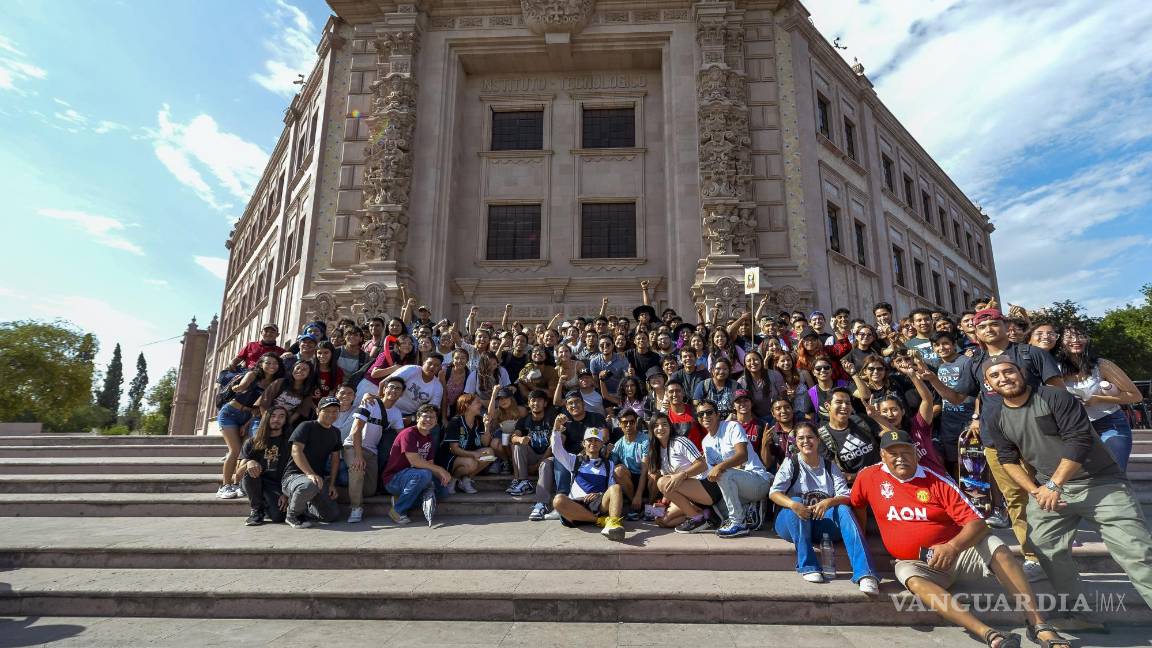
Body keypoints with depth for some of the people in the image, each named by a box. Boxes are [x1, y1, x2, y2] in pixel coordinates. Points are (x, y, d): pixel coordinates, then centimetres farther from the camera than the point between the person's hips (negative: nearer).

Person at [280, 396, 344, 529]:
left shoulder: (336, 432, 14)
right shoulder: (307, 426, -7)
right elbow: (296, 451, -19)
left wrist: (332, 484, 5)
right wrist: (310, 474, -31)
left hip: (318, 479, 7)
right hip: (294, 475, -6)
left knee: (332, 515, -7)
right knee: (310, 485, -42)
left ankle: (302, 504, 20)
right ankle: (292, 514, -10)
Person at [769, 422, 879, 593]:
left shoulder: (829, 466, 9)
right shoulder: (791, 463, 1)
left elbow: (846, 497, -3)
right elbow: (774, 493, -11)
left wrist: (828, 502, -26)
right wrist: (793, 505, -32)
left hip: (821, 523, 2)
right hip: (791, 523, -2)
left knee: (844, 509, -26)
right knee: (796, 502, -33)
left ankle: (865, 574, -36)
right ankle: (808, 566, -31)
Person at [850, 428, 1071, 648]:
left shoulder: (937, 482, -6)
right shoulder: (869, 477, -3)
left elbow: (977, 523, -11)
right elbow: (857, 506, 14)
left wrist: (952, 547, -30)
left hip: (957, 551, 1)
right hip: (914, 562, -1)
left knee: (998, 548, -24)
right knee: (913, 580, -34)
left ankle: (1037, 624, -22)